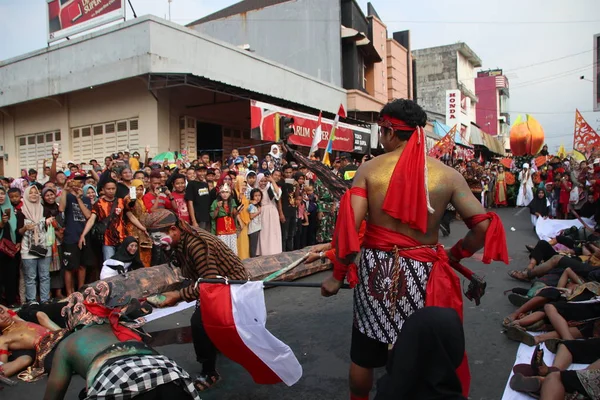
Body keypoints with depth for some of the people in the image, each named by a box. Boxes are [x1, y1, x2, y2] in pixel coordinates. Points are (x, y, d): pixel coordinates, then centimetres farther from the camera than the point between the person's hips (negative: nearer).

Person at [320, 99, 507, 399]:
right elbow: (484, 226, -8)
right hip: (423, 274, 0)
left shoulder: (369, 169, -7)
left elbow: (349, 224, -14)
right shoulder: (448, 175, -4)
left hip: (376, 268, 0)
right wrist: (455, 254, 7)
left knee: (364, 353, 20)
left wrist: (337, 275, -5)